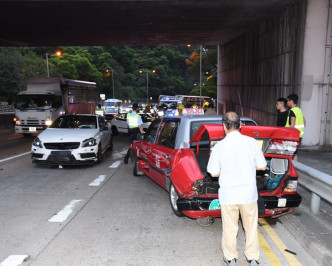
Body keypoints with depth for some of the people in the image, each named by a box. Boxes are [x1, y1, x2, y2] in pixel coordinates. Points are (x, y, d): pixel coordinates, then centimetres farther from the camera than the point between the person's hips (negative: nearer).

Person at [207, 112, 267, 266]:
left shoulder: (219, 146, -13)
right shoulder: (252, 142, -9)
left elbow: (214, 173, -8)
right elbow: (262, 166, -1)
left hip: (228, 194, -1)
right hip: (249, 193, 2)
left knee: (229, 227, 15)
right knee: (251, 226, 19)